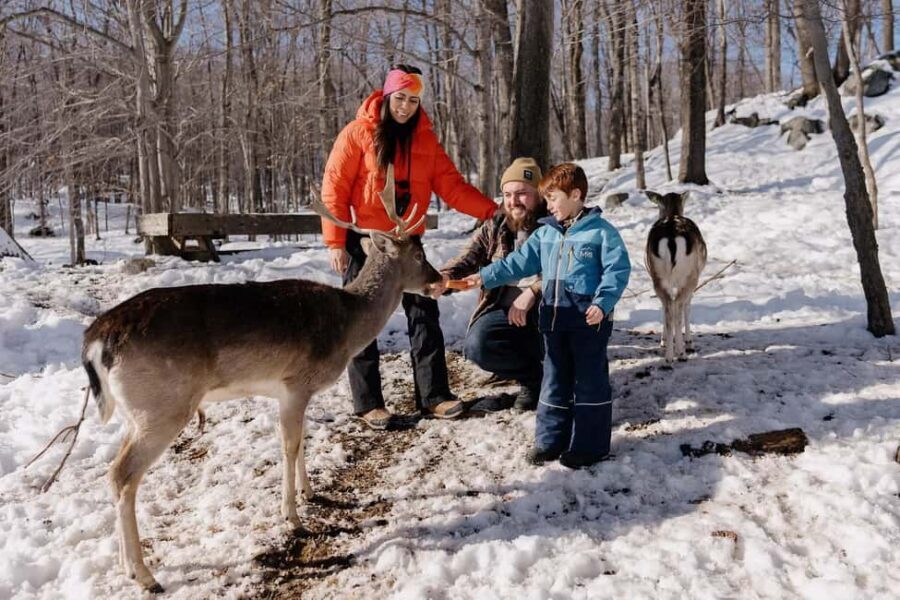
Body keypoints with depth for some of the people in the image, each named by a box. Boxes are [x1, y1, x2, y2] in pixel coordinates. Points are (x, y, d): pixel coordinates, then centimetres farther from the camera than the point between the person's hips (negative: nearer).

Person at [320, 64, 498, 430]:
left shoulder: (425, 139, 6)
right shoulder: (358, 133, -7)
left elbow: (451, 185, 0)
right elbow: (334, 188, -9)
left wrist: (490, 210, -12)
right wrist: (335, 241, -15)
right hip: (365, 242, -4)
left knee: (424, 314, 3)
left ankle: (434, 395, 11)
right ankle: (368, 403, 12)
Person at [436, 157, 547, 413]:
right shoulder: (493, 228, 11)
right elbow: (469, 257, -2)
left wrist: (532, 292, -30)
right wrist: (444, 276, -24)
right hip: (506, 310, 3)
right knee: (477, 346, -24)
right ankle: (534, 375, 4)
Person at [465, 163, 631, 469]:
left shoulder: (601, 231, -6)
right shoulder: (545, 232, 11)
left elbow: (617, 270, -10)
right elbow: (520, 261, 9)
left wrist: (603, 303, -21)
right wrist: (486, 276, 1)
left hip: (589, 319, -6)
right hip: (555, 318, 6)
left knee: (590, 380, 2)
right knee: (555, 379, 13)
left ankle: (590, 445, 12)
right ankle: (551, 440, 23)